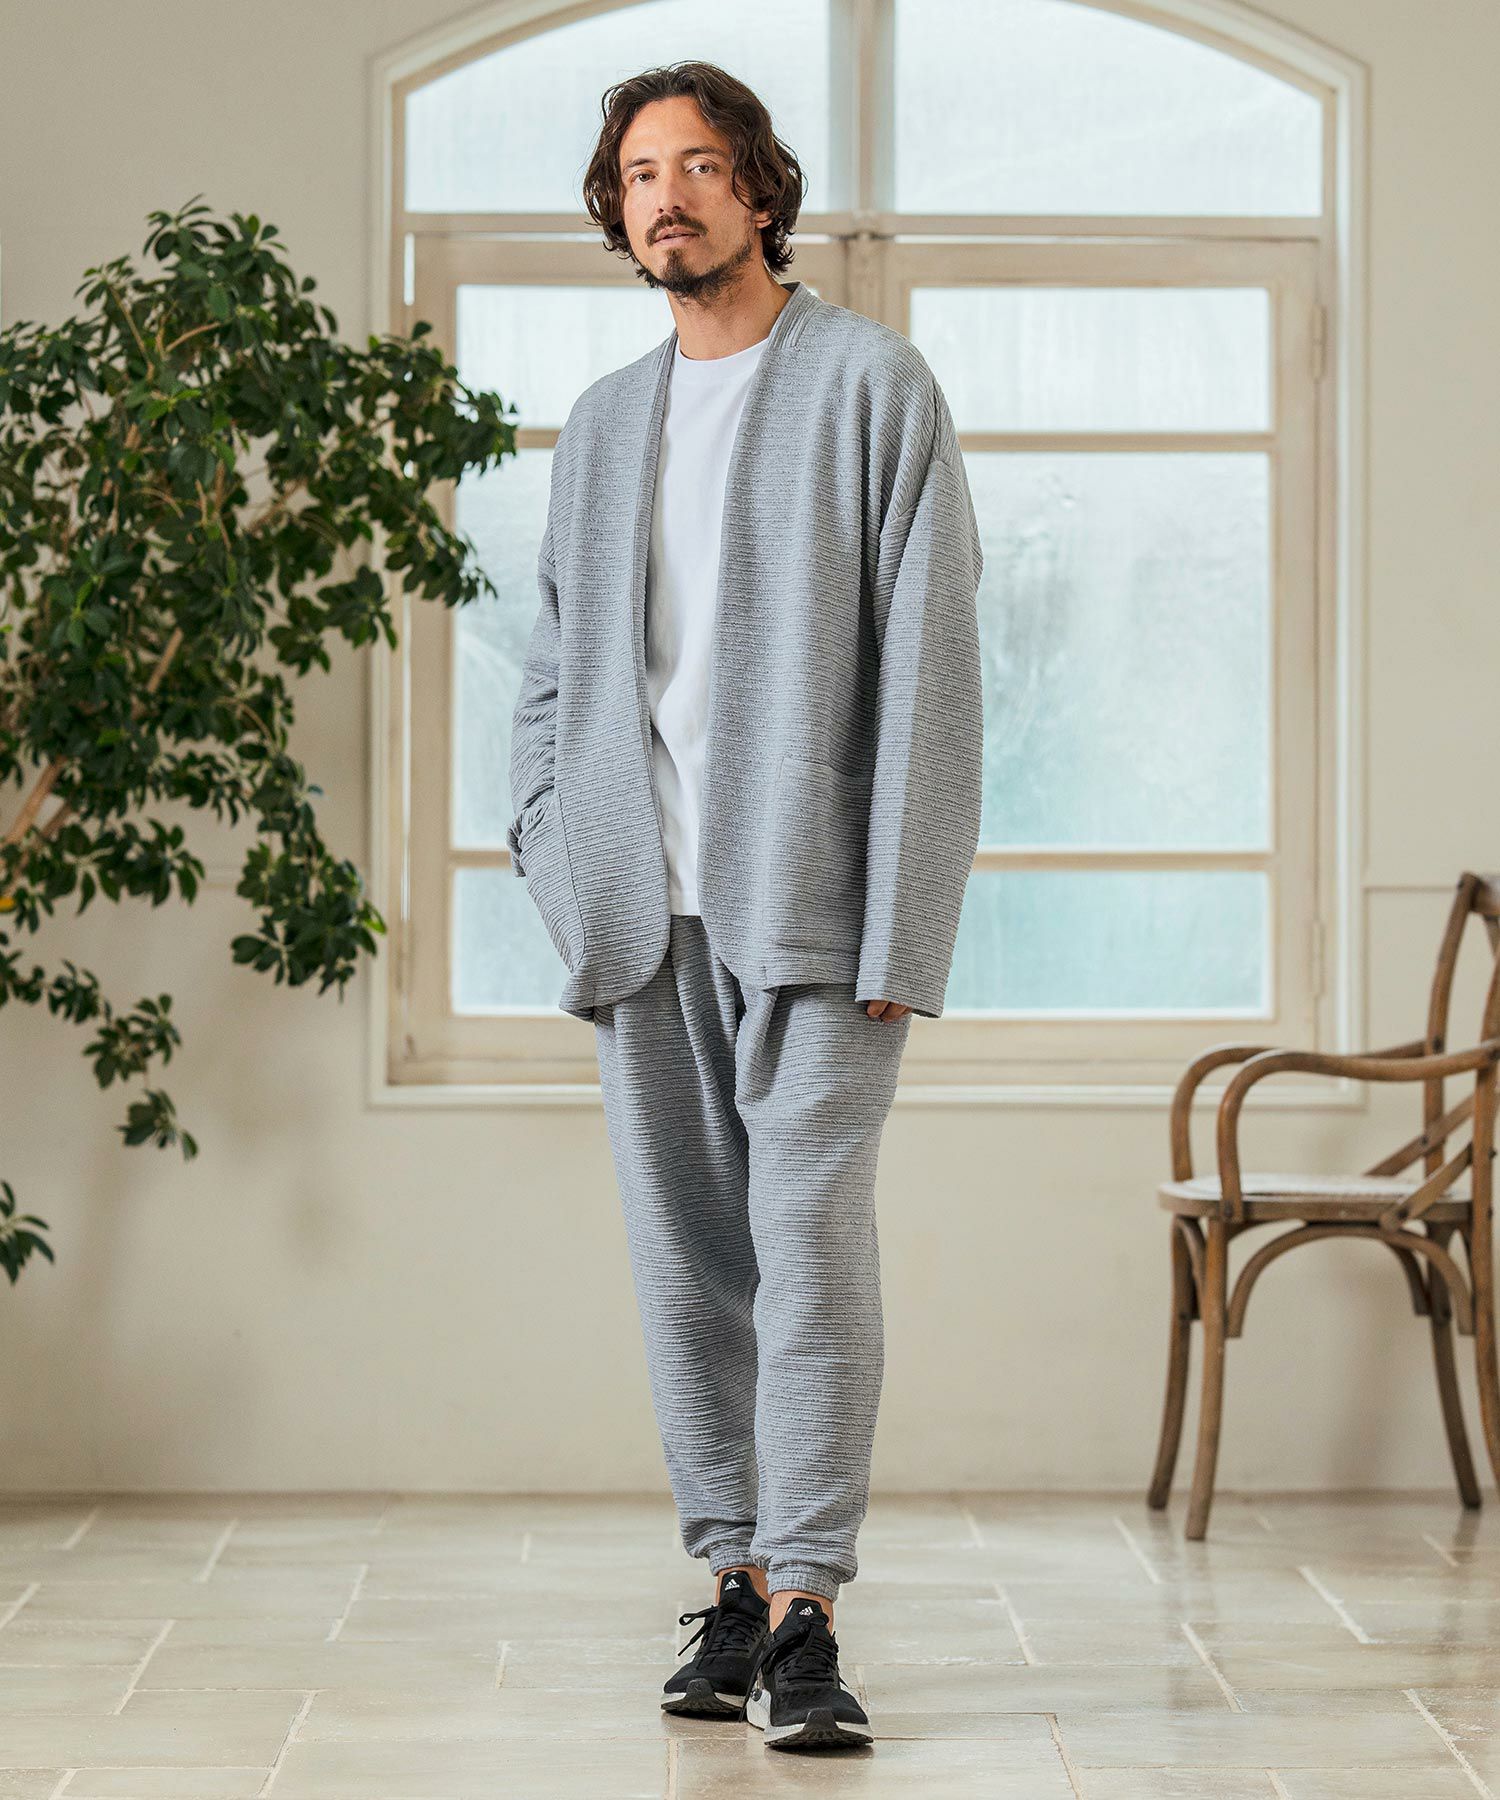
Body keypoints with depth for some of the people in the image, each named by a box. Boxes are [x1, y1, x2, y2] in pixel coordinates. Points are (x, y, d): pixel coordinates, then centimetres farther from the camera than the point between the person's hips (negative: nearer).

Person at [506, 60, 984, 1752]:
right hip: (642, 912, 5)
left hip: (806, 897, -5)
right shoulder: (601, 422, 18)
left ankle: (802, 1612, -9)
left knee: (810, 1238, -11)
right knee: (686, 1258, 5)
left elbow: (929, 662, -5)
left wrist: (900, 926, -12)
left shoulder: (870, 381, 1)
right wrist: (551, 845, 5)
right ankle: (733, 1584, 13)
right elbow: (550, 661, 24)